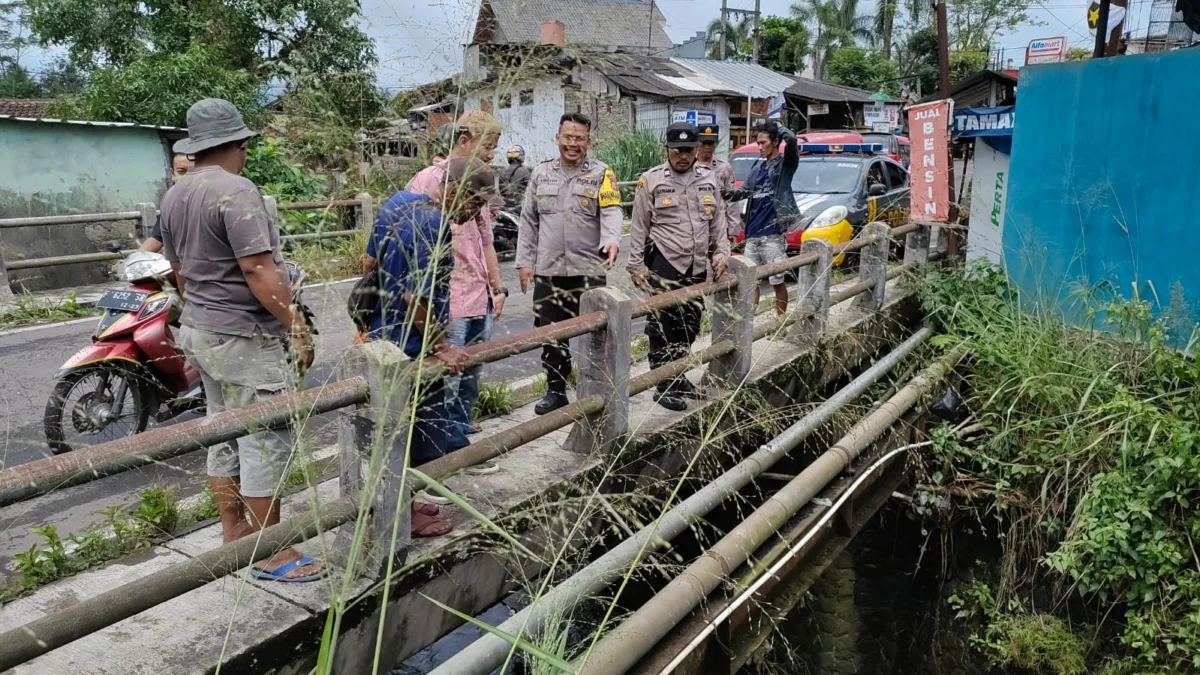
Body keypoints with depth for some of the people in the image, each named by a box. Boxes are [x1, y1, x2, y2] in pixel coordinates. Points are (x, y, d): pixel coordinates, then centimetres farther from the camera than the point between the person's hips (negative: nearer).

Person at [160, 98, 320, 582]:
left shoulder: (175, 195, 10)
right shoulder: (235, 191, -18)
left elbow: (179, 268, 18)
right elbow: (257, 270, -23)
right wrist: (296, 325, -18)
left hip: (201, 331, 10)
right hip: (244, 338, -10)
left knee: (224, 436, 17)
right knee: (264, 442, -2)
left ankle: (234, 534, 29)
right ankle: (271, 554, 6)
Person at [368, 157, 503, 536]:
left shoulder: (399, 201, 4)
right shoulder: (435, 228, -25)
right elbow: (416, 297, -27)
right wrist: (441, 346, -17)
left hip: (382, 337, 10)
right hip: (414, 349, -9)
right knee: (422, 434, 7)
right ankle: (406, 516, 22)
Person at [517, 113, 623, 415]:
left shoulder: (602, 174, 0)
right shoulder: (540, 174, 11)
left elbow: (611, 212, -13)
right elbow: (528, 222, 13)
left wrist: (612, 239, -34)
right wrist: (525, 261, 7)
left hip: (589, 270, -3)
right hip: (548, 271, 3)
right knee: (551, 335, 10)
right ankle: (555, 390, 23)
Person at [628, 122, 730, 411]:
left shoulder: (710, 179, 10)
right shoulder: (651, 180, -3)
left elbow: (718, 222, 16)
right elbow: (638, 227, -2)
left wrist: (721, 253, 5)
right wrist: (636, 265, -5)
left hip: (697, 268, 5)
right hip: (663, 265, -5)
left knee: (688, 327, 12)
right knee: (662, 328, -4)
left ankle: (677, 377, 27)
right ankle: (664, 387, 5)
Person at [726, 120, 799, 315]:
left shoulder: (785, 163, -2)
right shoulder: (758, 165, 15)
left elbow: (791, 139, -21)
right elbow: (746, 189, 15)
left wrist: (777, 127, -2)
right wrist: (732, 194, -7)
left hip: (773, 234, -6)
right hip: (752, 233, 6)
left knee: (777, 282, 3)